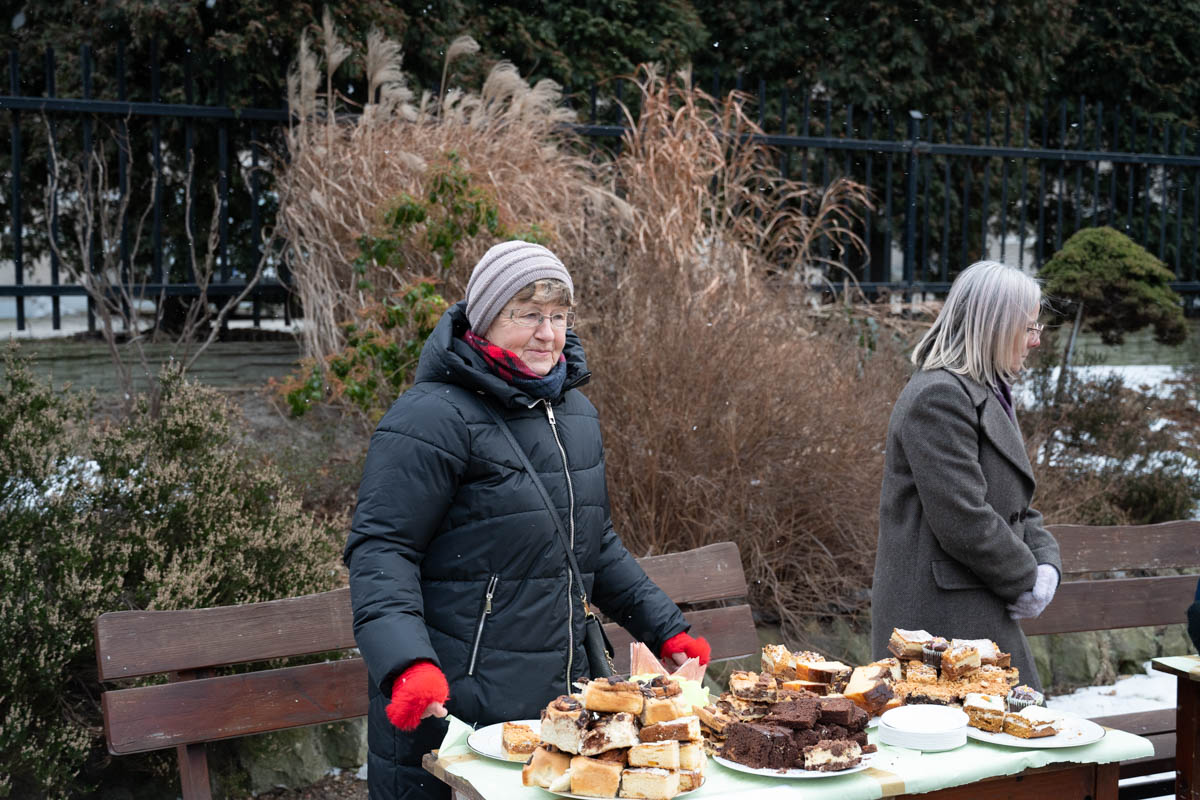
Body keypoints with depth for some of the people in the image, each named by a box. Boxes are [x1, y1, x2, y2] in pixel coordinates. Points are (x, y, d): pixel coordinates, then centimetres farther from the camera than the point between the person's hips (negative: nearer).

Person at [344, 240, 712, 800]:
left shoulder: (575, 412, 13)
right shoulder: (434, 419, -13)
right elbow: (381, 550, -17)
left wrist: (664, 628, 19)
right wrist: (408, 664, -31)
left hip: (557, 693, 7)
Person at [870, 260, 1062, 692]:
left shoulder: (985, 393, 17)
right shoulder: (938, 397, -17)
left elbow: (1014, 505, 21)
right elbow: (963, 522, -22)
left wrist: (1046, 562, 3)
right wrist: (1026, 579, -9)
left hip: (985, 619, 10)